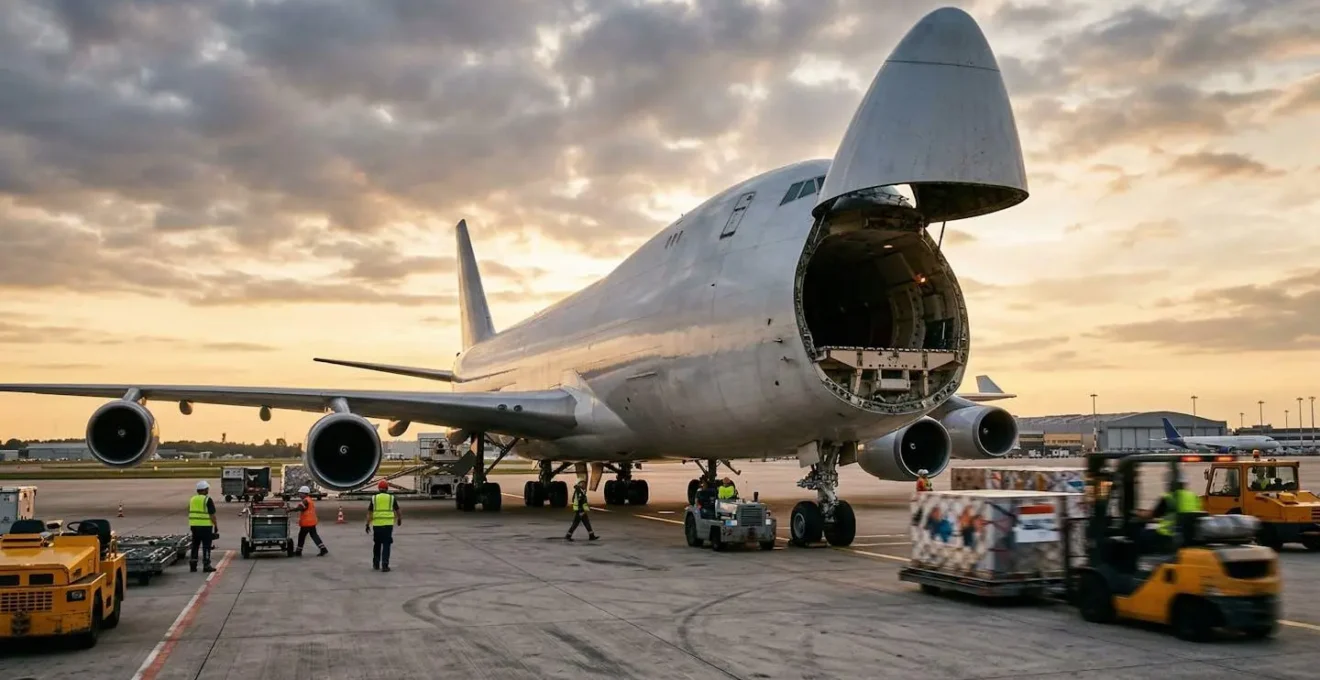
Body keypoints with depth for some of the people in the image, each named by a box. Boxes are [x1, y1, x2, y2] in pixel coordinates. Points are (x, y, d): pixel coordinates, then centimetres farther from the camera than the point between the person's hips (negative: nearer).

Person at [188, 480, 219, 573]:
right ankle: (206, 565, -1)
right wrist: (216, 526, -5)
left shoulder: (192, 499, 12)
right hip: (205, 526, -6)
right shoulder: (207, 500, -9)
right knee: (206, 546, -1)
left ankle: (193, 565, 13)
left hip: (194, 526, 6)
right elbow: (212, 515, -12)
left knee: (195, 545, 12)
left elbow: (191, 514, 17)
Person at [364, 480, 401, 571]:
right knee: (386, 545, 0)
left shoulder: (374, 498, 4)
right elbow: (397, 511, 13)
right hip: (388, 524, -1)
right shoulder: (391, 498, 4)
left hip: (377, 524, 1)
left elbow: (369, 512, -1)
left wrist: (367, 525, 1)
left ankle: (376, 564, 22)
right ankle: (384, 565, -8)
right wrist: (400, 519, 31)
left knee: (377, 544, 17)